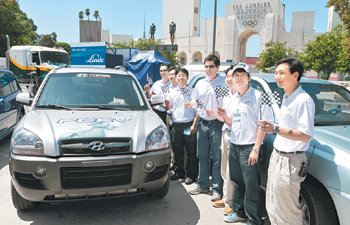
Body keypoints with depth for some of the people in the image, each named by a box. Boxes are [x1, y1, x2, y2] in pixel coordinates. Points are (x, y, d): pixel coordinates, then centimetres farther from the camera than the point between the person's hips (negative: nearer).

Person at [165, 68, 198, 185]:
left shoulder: (192, 92, 2)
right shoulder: (173, 93, 14)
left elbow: (197, 109, -1)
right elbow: (169, 108, 20)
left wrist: (194, 124, -10)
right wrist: (167, 105, -3)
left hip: (189, 125, -4)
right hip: (176, 125, 4)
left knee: (191, 151, 0)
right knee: (177, 150, 12)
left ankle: (191, 175, 11)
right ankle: (179, 172, 26)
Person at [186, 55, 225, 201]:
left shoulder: (224, 83, -3)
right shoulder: (200, 83, 14)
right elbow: (196, 102, 20)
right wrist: (190, 104, -1)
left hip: (217, 124, -5)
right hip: (202, 123, 5)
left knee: (217, 157, 0)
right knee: (202, 156, 13)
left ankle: (217, 189, 12)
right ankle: (202, 185, 26)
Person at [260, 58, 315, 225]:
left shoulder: (303, 100, -18)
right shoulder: (286, 98, 12)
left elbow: (305, 136, -24)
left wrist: (276, 129, -32)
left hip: (290, 161, -9)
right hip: (277, 156, 9)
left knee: (287, 211, 3)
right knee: (272, 207, 19)